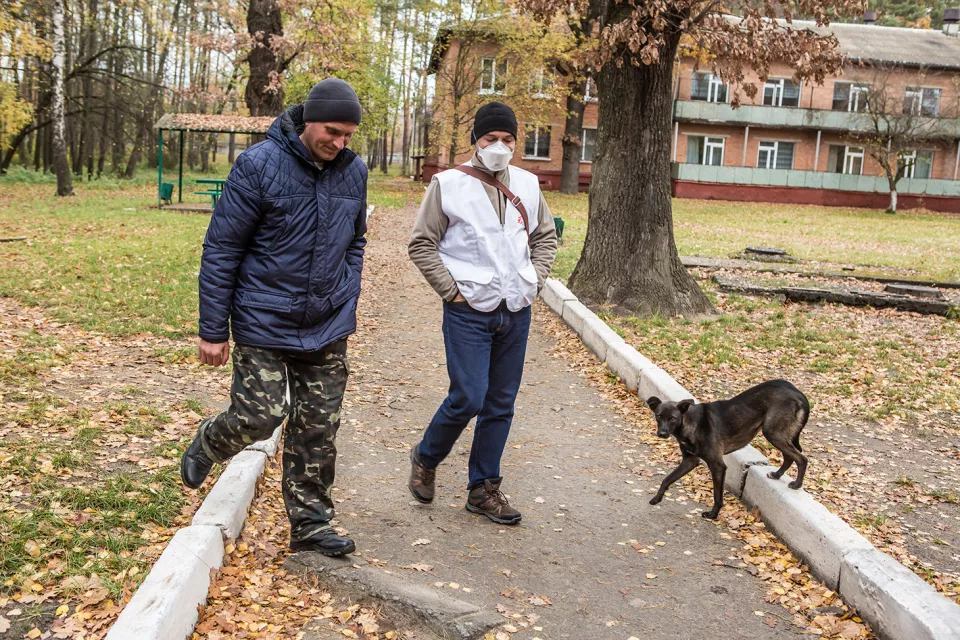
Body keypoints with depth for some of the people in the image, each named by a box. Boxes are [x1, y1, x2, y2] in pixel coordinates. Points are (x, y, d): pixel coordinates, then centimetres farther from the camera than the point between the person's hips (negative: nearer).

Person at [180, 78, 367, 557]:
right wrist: (212, 330, -9)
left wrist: (346, 305, 11)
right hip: (264, 322, -4)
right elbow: (221, 249, -10)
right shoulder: (259, 166, -13)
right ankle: (205, 445, 31)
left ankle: (310, 523, 21)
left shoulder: (354, 171, 3)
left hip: (327, 328, 5)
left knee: (318, 430, 7)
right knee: (259, 417, -4)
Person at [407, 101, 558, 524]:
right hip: (469, 312, -5)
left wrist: (534, 280, 8)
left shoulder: (527, 185, 9)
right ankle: (426, 458, 19)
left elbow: (545, 236, 21)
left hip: (516, 312, 5)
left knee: (501, 404, 9)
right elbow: (421, 243, -3)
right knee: (468, 398, -10)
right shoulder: (449, 184, -5)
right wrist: (450, 290, -8)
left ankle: (483, 489, 22)